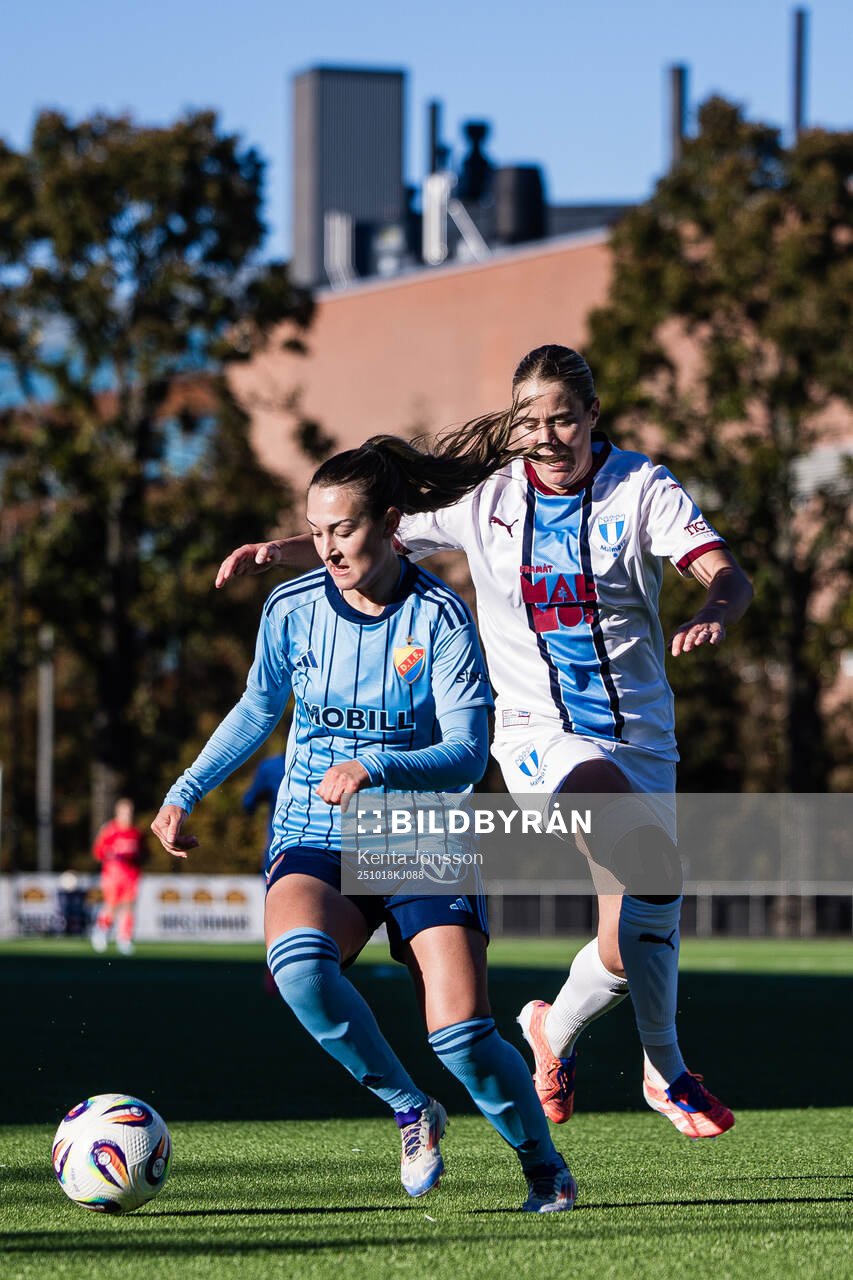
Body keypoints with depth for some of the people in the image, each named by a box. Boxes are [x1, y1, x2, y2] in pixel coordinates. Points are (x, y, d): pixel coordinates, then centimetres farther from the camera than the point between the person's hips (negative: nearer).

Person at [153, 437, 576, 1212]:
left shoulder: (439, 616, -10)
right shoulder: (291, 609, 0)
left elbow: (467, 755, -15)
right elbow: (258, 711, 19)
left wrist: (375, 769, -31)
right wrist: (186, 794, 12)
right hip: (316, 838, 2)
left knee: (462, 1036, -17)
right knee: (297, 958, -34)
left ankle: (545, 1166, 13)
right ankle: (410, 1112, -11)